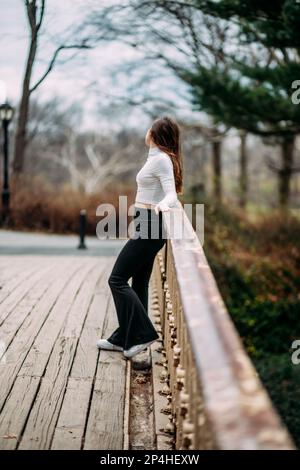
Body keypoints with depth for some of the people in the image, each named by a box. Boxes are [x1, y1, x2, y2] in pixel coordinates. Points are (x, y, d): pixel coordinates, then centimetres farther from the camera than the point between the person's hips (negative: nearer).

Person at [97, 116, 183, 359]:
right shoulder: (158, 157, 13)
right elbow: (170, 192, 24)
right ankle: (124, 338, 19)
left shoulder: (162, 159, -15)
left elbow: (171, 194, -25)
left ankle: (142, 334, -6)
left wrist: (163, 205, -46)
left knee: (118, 279, -7)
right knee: (138, 283, 12)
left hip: (150, 225, -10)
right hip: (148, 226, 10)